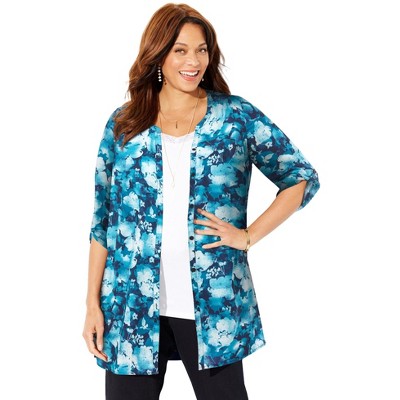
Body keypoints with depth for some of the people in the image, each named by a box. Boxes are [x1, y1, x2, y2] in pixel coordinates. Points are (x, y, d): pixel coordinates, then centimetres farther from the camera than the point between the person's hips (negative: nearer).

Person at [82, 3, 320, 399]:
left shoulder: (239, 118, 1)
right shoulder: (122, 125, 5)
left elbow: (302, 179, 8)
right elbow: (102, 221, 7)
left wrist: (247, 236, -3)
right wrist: (93, 303, 3)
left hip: (214, 307, -1)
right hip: (132, 308, 1)